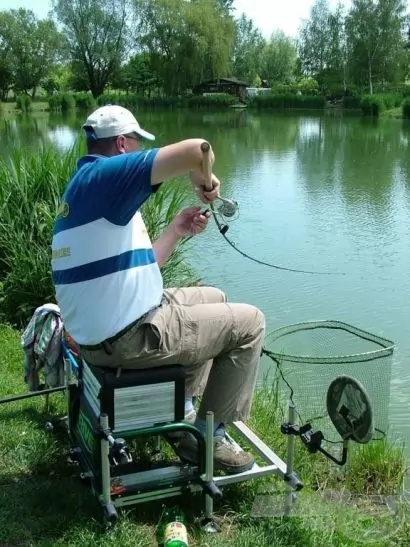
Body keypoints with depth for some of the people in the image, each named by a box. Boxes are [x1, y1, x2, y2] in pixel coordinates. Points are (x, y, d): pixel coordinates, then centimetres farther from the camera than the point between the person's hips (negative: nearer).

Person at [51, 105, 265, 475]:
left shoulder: (82, 189, 15)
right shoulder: (104, 174, -16)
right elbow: (195, 150, -27)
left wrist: (177, 231, 14)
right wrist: (204, 180, -6)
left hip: (98, 334, 10)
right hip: (129, 338, -10)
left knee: (213, 299, 26)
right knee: (248, 322, 2)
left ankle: (184, 413, 30)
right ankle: (207, 434, 12)